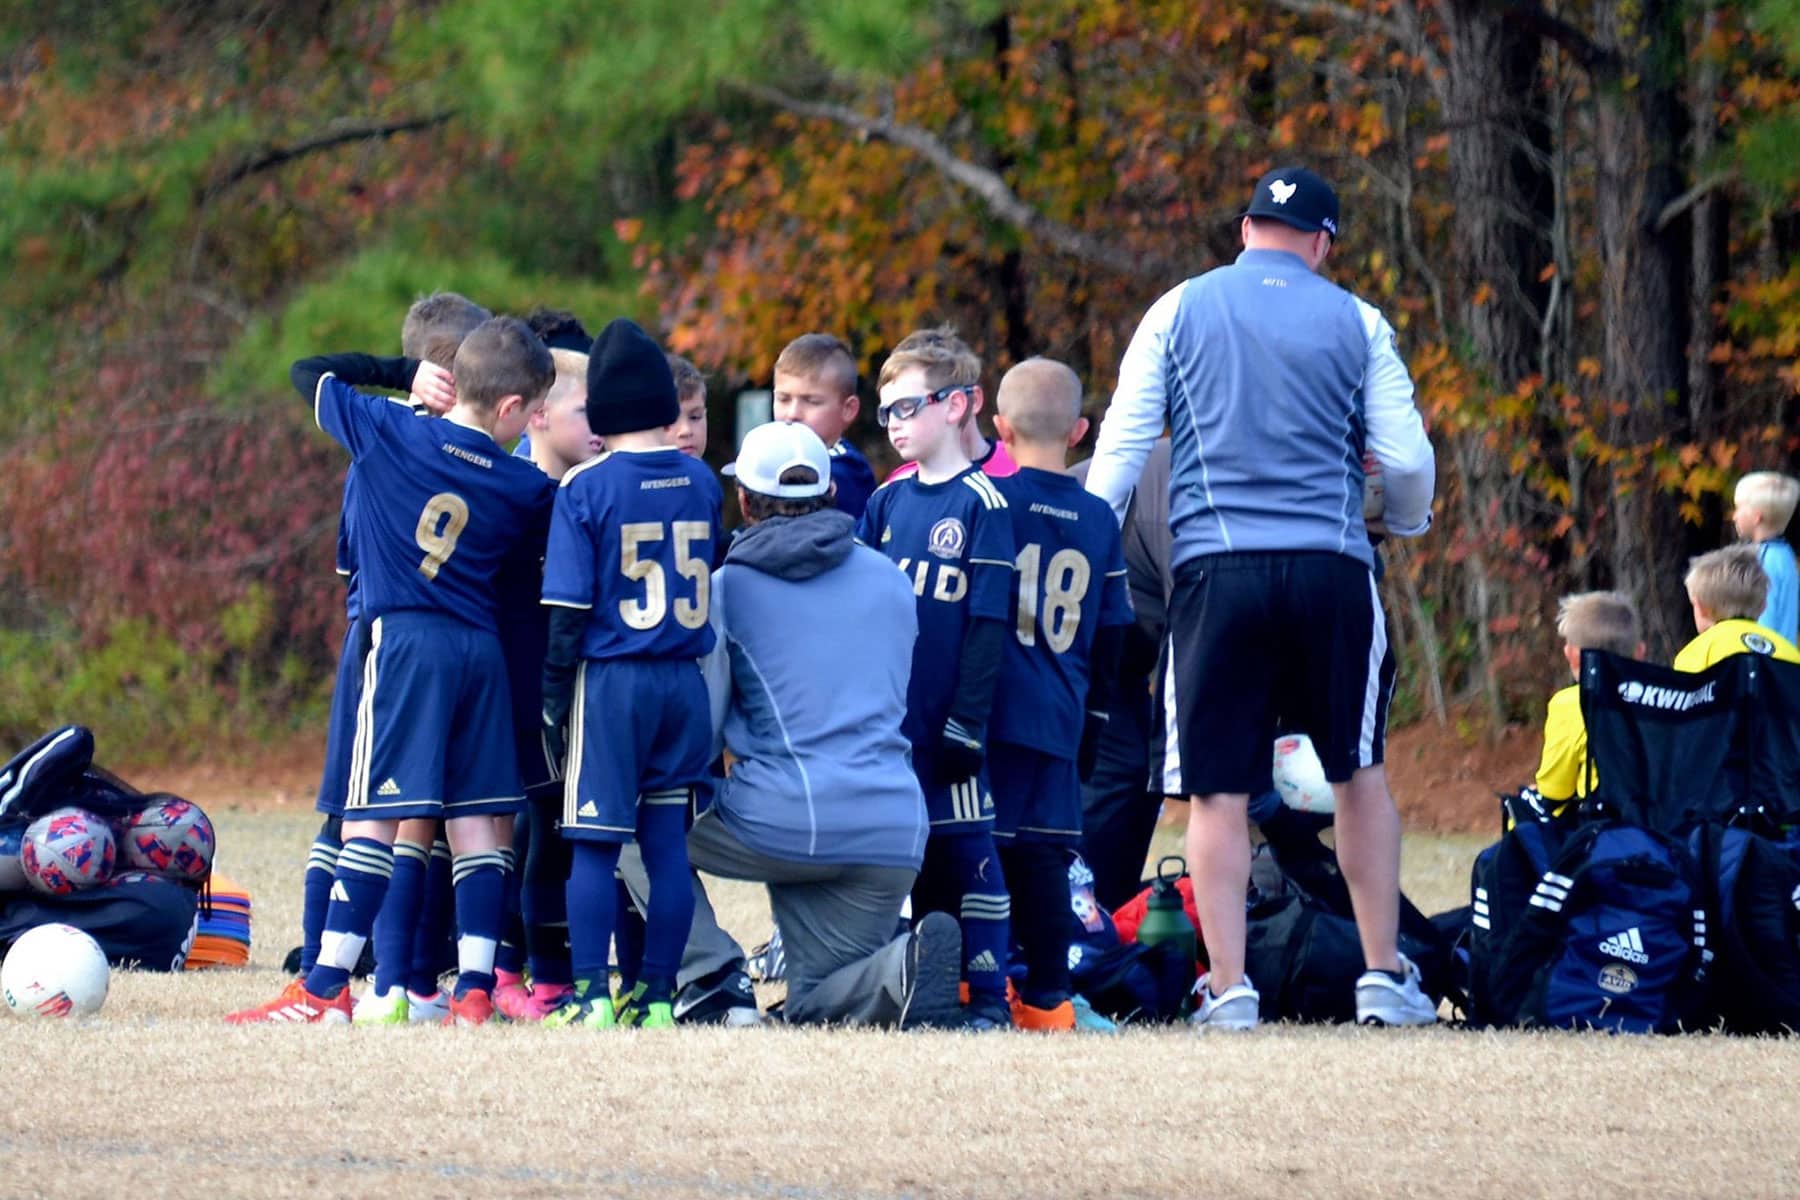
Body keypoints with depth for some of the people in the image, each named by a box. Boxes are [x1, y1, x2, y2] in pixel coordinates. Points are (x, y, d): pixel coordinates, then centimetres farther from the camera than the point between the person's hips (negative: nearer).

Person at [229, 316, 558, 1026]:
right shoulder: (526, 486, 0)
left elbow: (309, 374, 8)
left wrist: (404, 375, 13)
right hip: (483, 648, 3)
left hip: (404, 642, -3)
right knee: (473, 821, 6)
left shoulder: (390, 433, -5)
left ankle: (326, 989, -6)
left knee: (370, 817, -4)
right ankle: (475, 991, 4)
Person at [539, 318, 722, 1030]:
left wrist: (554, 693, -2)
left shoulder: (586, 488, -8)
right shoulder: (702, 484, 5)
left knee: (593, 847, 0)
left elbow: (568, 605, -9)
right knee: (667, 844, 6)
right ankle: (657, 994, 7)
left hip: (609, 679, -4)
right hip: (685, 681, 4)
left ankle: (589, 995, -4)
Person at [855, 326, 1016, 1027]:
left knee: (964, 848, -4)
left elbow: (989, 622, -10)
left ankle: (989, 994, -1)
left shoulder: (980, 503, -6)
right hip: (886, 718, 6)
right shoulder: (886, 502, 12)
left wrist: (967, 721, -15)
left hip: (942, 723, -6)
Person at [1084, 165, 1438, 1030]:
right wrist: (1407, 526, 28)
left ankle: (1227, 988, -4)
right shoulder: (1354, 324, 7)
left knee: (1220, 792, 1)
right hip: (1330, 569, 0)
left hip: (1215, 569, 0)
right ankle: (1383, 977, 12)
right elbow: (1407, 459, 7)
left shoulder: (1179, 311, 7)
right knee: (1360, 775, 13)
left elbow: (1120, 448, 4)